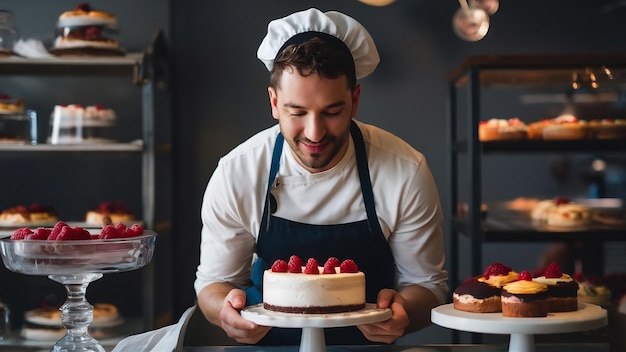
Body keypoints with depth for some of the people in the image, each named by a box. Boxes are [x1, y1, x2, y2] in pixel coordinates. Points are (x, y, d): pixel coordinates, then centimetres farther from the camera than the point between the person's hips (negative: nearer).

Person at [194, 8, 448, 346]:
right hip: (269, 341, 1)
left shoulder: (405, 172, -13)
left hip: (368, 342, -1)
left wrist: (402, 312, -24)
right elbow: (213, 282, 0)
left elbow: (427, 283, -2)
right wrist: (226, 309, -22)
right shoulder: (235, 174, -11)